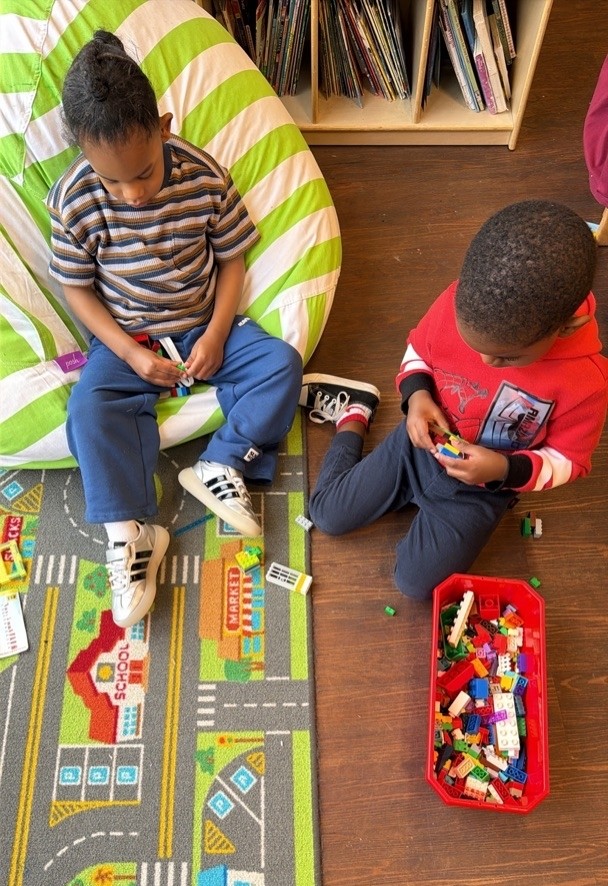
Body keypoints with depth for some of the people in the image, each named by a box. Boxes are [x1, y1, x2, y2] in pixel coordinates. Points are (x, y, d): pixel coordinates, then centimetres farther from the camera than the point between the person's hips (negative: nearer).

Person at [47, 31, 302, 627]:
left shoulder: (204, 177, -15)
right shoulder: (75, 200, -17)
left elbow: (232, 258, -4)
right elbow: (77, 288, -7)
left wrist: (216, 335, -16)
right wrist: (132, 354, -17)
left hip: (206, 327, 2)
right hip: (126, 338, -1)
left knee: (282, 363, -18)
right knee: (89, 408, -26)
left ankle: (221, 465, -14)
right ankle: (128, 533, -19)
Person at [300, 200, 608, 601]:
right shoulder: (460, 302, -24)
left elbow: (569, 460, -13)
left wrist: (506, 470, -30)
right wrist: (416, 394, -23)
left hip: (481, 488, -1)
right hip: (419, 444, 2)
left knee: (416, 582, -8)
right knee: (327, 514, 5)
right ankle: (353, 414, 29)